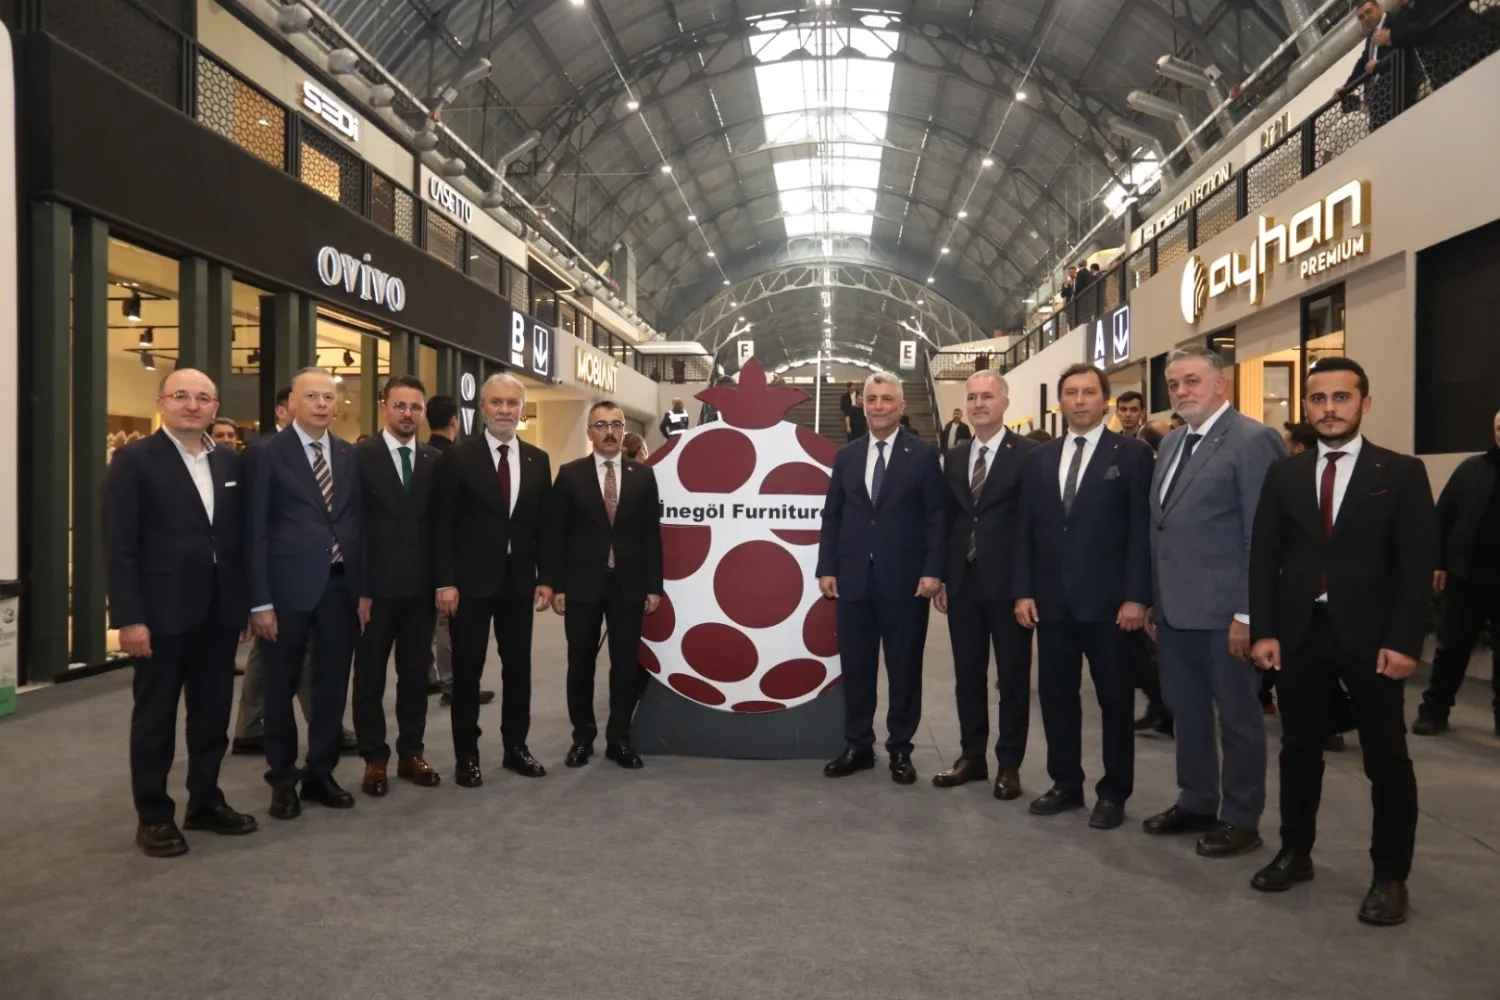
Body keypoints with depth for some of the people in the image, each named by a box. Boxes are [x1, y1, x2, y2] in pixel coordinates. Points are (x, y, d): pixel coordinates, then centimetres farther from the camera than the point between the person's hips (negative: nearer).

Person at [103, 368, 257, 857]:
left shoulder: (230, 462, 9)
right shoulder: (134, 460, -7)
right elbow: (119, 545, -11)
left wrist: (245, 603, 8)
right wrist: (129, 617, -16)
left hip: (219, 612, 5)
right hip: (163, 613, -5)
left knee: (213, 713, 13)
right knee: (155, 717, 7)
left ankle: (205, 801, 28)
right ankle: (153, 816, 20)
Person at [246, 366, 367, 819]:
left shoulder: (350, 455, 9)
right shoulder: (266, 454, -5)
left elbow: (358, 524, 9)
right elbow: (255, 532, -7)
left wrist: (364, 589, 5)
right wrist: (259, 600, -11)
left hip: (341, 585, 4)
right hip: (288, 587, -4)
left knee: (332, 686, 11)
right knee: (282, 688, 9)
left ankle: (320, 774, 26)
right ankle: (283, 779, 25)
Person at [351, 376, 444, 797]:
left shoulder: (436, 460, 6)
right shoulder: (359, 456, -5)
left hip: (420, 586, 3)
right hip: (375, 586, -3)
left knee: (415, 675, 12)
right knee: (369, 677, 7)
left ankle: (411, 753, 24)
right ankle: (375, 759, 19)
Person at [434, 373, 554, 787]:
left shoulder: (538, 460, 7)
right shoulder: (458, 458, -4)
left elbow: (543, 525, 9)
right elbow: (443, 526, -6)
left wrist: (545, 578, 3)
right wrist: (446, 582, -12)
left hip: (519, 581, 4)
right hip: (471, 581, -3)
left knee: (518, 667, 11)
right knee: (467, 671, 5)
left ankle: (515, 747, 25)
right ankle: (466, 756, 16)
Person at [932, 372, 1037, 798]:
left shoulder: (1028, 454, -6)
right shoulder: (955, 456, 12)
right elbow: (948, 519, 12)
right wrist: (941, 577, 8)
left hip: (1007, 582, -5)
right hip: (963, 581, 5)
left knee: (1012, 676, 6)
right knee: (967, 674, 12)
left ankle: (1009, 764, 18)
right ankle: (972, 756, 25)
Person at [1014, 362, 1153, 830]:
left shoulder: (1133, 454, -2)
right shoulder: (1038, 458, 10)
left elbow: (1141, 530, -7)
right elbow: (1025, 529, 9)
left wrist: (1137, 597, -13)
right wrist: (1023, 590, 2)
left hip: (1108, 600, -4)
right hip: (1052, 600, 4)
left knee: (1115, 698, 7)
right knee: (1055, 695, 11)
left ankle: (1114, 792, 19)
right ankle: (1066, 783, 25)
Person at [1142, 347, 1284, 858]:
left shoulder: (1252, 440, -11)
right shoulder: (1172, 443, 14)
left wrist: (1246, 613, -17)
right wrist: (1153, 600, 14)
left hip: (1223, 610, -8)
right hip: (1174, 608, 8)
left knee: (1237, 716, 7)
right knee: (1186, 711, 17)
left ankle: (1241, 820, 20)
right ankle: (1195, 802, 32)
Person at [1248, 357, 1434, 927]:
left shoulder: (1402, 473, -1)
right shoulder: (1284, 475, 7)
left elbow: (1418, 564, -5)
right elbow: (1263, 557, 5)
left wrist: (1404, 641, -13)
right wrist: (1264, 630, -3)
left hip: (1370, 636, -3)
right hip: (1298, 632, 3)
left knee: (1386, 759, 6)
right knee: (1298, 751, 13)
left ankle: (1390, 875, 19)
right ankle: (1295, 854, 27)